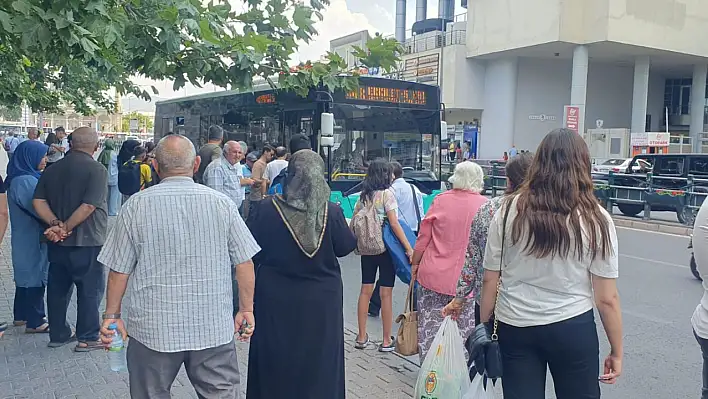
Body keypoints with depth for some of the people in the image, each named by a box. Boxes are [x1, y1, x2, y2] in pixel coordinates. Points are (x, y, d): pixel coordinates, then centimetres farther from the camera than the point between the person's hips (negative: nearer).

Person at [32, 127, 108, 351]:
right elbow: (88, 207, -21)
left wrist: (55, 224, -10)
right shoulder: (97, 170, -13)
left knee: (58, 288, 15)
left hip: (58, 242, 6)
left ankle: (58, 334, 24)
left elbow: (39, 202, -1)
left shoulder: (52, 169, 7)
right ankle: (87, 338, 10)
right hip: (87, 241, -6)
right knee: (90, 289, 5)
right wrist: (65, 228, -14)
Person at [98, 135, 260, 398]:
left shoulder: (136, 206, -6)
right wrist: (246, 309, 11)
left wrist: (112, 315, 12)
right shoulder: (222, 203, -4)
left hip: (153, 329, 0)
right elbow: (244, 263, -1)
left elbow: (119, 270, -1)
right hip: (214, 329, 0)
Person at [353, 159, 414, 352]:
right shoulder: (387, 193, -11)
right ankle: (387, 341, 8)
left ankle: (362, 337, 17)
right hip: (385, 247, -6)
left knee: (366, 290, 11)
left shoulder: (363, 194, 7)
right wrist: (409, 248, -18)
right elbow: (394, 223, -18)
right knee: (386, 293, 1)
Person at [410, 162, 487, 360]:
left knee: (430, 328, 9)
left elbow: (423, 237, 1)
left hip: (433, 274, 1)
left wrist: (415, 264, 13)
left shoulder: (441, 200, -1)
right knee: (463, 330, 8)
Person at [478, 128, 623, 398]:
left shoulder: (509, 212, -6)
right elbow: (607, 298, -7)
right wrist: (617, 351, 6)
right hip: (573, 329, -1)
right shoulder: (595, 220, -9)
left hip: (514, 328, 1)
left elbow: (489, 280, -1)